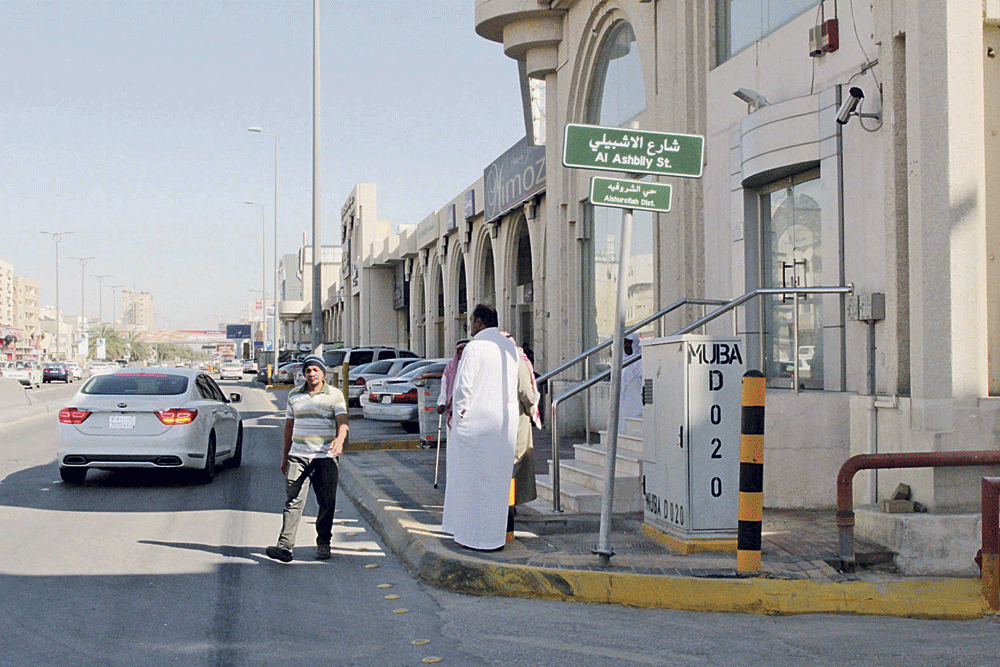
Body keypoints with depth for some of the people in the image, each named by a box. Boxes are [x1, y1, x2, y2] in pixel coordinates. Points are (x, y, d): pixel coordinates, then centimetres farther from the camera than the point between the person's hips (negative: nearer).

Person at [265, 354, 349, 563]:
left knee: (327, 503, 2)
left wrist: (339, 439, -31)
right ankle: (285, 546, -13)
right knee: (293, 501, -7)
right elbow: (289, 426, 19)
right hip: (298, 456, 2)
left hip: (326, 458, -2)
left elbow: (342, 421, -10)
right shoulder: (294, 395, 13)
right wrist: (284, 457, 17)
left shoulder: (335, 395, 3)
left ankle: (323, 544, 16)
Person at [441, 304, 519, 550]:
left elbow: (463, 386, -16)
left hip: (477, 421, -7)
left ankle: (477, 536, 5)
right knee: (498, 477, 13)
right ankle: (496, 534, 18)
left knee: (474, 477, 2)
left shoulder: (474, 348, -13)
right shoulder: (509, 347, 9)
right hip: (505, 422, 7)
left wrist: (459, 417, -5)